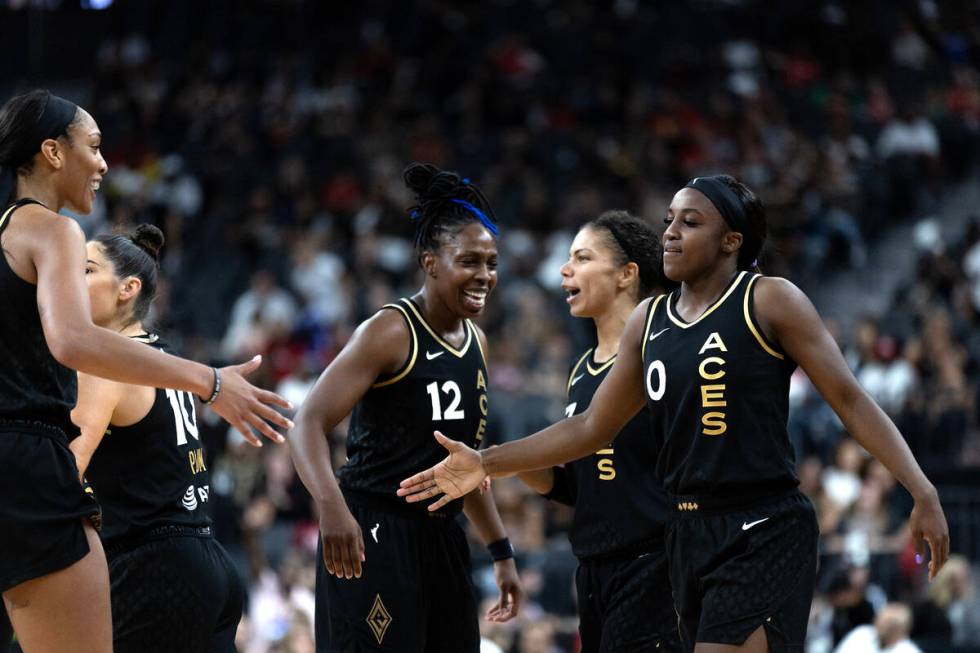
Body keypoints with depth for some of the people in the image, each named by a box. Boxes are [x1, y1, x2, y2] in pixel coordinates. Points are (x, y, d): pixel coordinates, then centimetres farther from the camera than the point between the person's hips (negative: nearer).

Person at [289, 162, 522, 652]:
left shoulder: (477, 343, 12)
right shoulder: (391, 332, -11)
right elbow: (308, 425, -20)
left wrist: (501, 552, 22)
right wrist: (332, 506, -37)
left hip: (440, 536, 8)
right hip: (369, 536, -8)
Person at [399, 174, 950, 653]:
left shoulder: (769, 301, -5)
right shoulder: (649, 322, 13)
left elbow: (851, 400, -7)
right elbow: (592, 428, 19)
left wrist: (922, 492, -15)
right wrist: (486, 463, 13)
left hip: (765, 537, -6)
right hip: (691, 536, 7)